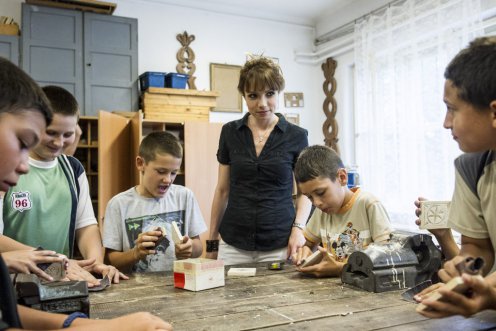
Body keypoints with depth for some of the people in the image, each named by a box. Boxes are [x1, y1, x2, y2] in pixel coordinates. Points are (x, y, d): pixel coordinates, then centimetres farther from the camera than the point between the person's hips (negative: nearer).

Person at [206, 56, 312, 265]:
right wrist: (212, 242, 10)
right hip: (233, 243, 2)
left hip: (279, 244, -1)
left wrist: (298, 228, -12)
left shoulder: (296, 136, -3)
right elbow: (222, 190, 9)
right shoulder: (230, 132, 2)